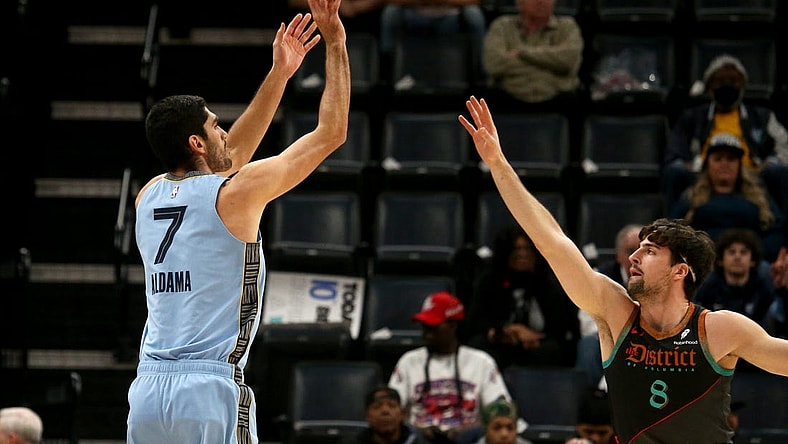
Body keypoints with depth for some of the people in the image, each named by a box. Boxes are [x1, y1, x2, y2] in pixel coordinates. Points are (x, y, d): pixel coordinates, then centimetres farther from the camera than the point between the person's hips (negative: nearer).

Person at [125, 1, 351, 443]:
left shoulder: (149, 196, 14)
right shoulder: (235, 192, -4)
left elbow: (232, 154, 30)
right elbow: (331, 132, 3)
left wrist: (279, 74, 32)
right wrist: (336, 44, 12)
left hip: (148, 388, 7)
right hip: (210, 388, -6)